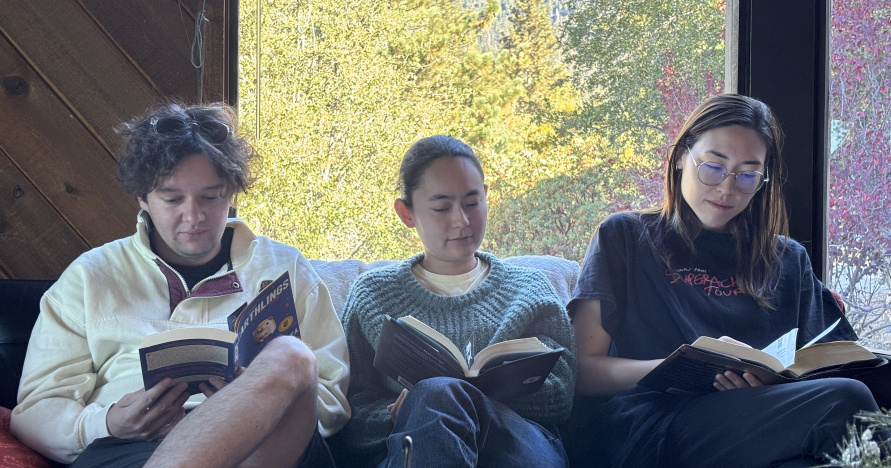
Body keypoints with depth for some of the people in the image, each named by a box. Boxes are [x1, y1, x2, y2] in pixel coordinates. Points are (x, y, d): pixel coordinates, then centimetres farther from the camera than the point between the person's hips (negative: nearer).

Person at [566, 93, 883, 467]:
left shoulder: (789, 260, 24)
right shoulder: (624, 237, 14)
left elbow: (811, 366, 13)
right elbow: (582, 368, 5)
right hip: (648, 431, -4)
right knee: (844, 399, -29)